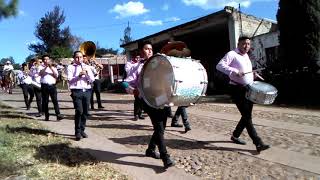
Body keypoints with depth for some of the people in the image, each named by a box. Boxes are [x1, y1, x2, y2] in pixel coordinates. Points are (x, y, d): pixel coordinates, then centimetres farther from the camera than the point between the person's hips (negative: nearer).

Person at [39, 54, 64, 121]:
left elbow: (56, 75, 0)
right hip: (44, 86, 0)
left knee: (55, 100, -8)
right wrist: (46, 66, -16)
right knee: (45, 101, 3)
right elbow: (40, 73, -9)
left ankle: (58, 115, -12)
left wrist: (51, 67, -7)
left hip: (52, 85, 0)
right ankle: (46, 116, 10)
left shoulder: (53, 68, 16)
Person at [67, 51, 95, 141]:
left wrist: (87, 72, -8)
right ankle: (77, 132, -6)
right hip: (76, 91, -3)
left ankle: (82, 130, 19)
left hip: (87, 91, 4)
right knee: (79, 111, -15)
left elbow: (92, 80, 8)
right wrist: (79, 75, -18)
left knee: (85, 112, 4)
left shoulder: (87, 67, 17)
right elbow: (69, 80, -5)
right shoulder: (70, 67, 8)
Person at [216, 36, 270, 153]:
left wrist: (253, 74, 11)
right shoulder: (232, 54, -8)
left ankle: (235, 136, 29)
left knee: (247, 115, 12)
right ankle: (258, 144, -6)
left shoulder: (246, 56, 18)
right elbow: (219, 65, -21)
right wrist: (234, 71, -31)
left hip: (248, 89, 9)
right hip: (237, 89, -9)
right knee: (247, 116, -9)